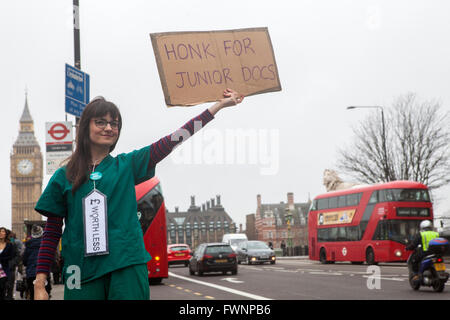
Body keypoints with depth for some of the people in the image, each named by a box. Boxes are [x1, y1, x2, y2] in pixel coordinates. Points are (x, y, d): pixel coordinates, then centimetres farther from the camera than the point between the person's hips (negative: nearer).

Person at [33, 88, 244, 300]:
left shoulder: (127, 165, 10)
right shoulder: (63, 177, 8)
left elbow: (172, 140, 5)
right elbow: (51, 232, 7)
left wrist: (219, 105, 2)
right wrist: (40, 284, 0)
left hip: (126, 268, 1)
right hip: (82, 272, 0)